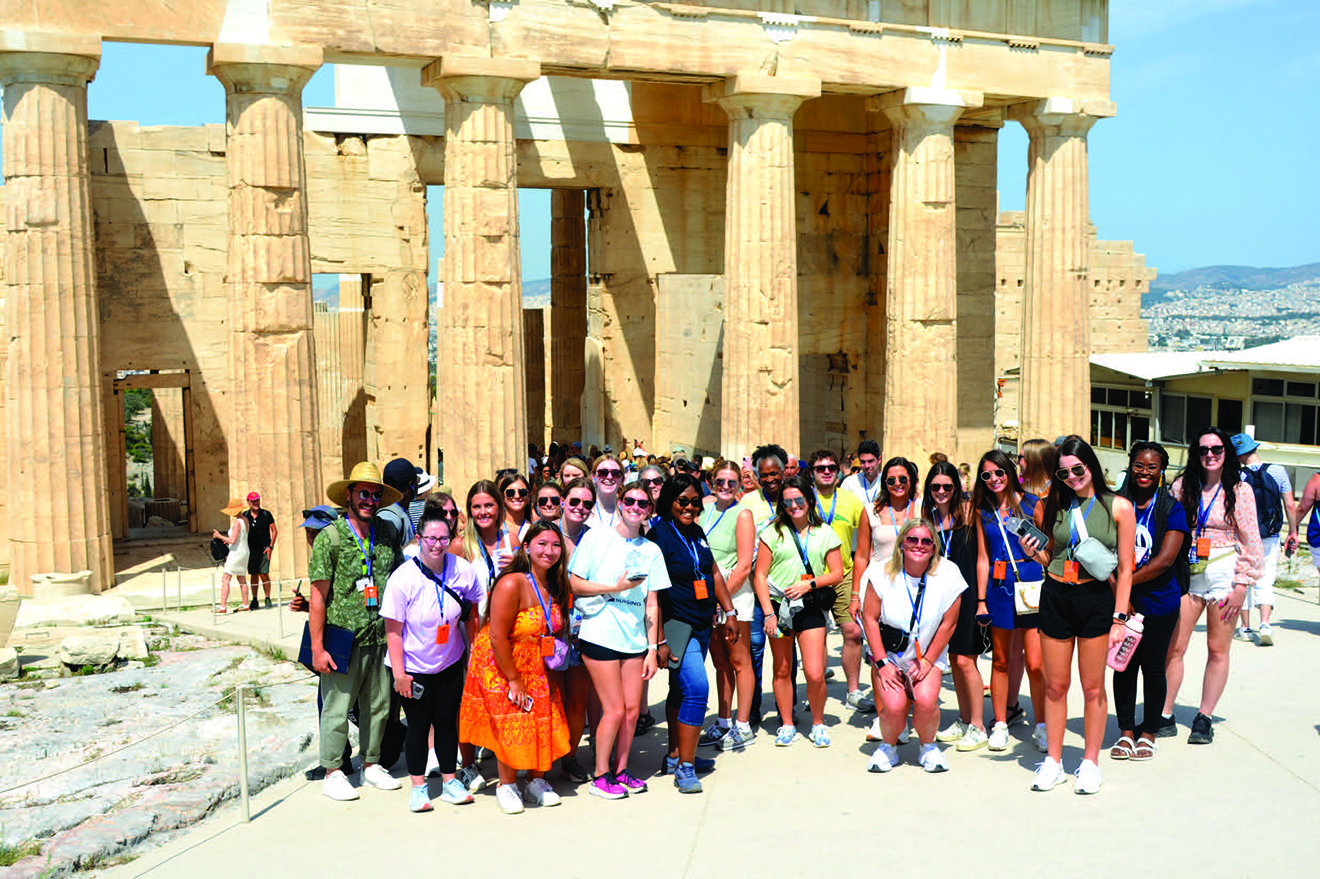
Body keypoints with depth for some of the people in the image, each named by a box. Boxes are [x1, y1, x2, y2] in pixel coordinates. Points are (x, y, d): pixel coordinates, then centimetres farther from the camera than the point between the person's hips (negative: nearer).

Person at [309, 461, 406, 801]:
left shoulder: (388, 534, 6)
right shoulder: (330, 537, -7)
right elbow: (318, 596, -7)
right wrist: (317, 647, -11)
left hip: (381, 638, 5)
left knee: (379, 706, 12)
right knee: (337, 708, 2)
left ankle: (371, 765, 28)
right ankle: (333, 773, 17)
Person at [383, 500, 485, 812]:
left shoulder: (462, 570, -9)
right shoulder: (403, 578, -19)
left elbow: (471, 614, 6)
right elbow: (393, 631, -14)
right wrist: (399, 673, -15)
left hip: (450, 664, 3)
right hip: (413, 667, -3)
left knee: (447, 721, 10)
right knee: (418, 725, 3)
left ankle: (449, 781, 24)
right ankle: (418, 786, 18)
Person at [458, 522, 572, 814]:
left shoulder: (557, 587, -2)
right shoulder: (511, 584, -24)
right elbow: (497, 637, -24)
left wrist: (551, 668, 1)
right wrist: (514, 680, -19)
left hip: (537, 666, 6)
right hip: (500, 666, -6)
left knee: (543, 721, 7)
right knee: (510, 724, -2)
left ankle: (536, 781, 25)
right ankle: (506, 786, 17)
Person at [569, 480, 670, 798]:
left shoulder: (651, 550, 10)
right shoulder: (596, 537, -1)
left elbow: (652, 603, 10)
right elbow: (574, 583, -3)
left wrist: (653, 649, 6)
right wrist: (615, 587, -13)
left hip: (635, 639, 4)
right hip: (599, 636, -4)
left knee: (632, 710, 4)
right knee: (615, 710, -4)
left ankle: (620, 770, 22)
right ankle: (600, 776, 12)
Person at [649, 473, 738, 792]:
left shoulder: (696, 533, 9)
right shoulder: (659, 536, -14)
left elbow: (714, 573, 19)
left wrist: (729, 613, 15)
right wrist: (659, 641, -20)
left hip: (701, 626, 8)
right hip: (676, 626, -8)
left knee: (682, 690, 16)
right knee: (697, 688, -16)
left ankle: (676, 757, 28)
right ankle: (685, 767, -10)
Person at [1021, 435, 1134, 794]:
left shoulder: (1119, 507, -1)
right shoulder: (1055, 506, 7)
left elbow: (1125, 569, -1)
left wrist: (1119, 619, -6)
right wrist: (1034, 552, -6)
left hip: (1096, 599, -3)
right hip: (1055, 596, 3)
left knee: (1093, 687, 4)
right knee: (1055, 685, 7)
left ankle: (1090, 764, 17)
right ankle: (1053, 762, 18)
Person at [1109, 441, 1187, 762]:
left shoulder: (1171, 509, -3)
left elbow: (1165, 559, -13)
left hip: (1159, 602, -2)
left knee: (1153, 667, 6)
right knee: (1123, 665, 7)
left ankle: (1148, 733, 20)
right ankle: (1126, 732, 20)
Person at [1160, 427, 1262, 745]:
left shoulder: (1240, 490, 0)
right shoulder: (1182, 486, 6)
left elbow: (1251, 542, -1)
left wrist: (1241, 586, -6)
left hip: (1223, 574, -2)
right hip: (1186, 573, 2)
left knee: (1218, 650, 4)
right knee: (1173, 647, -1)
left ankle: (1204, 719, 15)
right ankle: (1164, 717, 7)